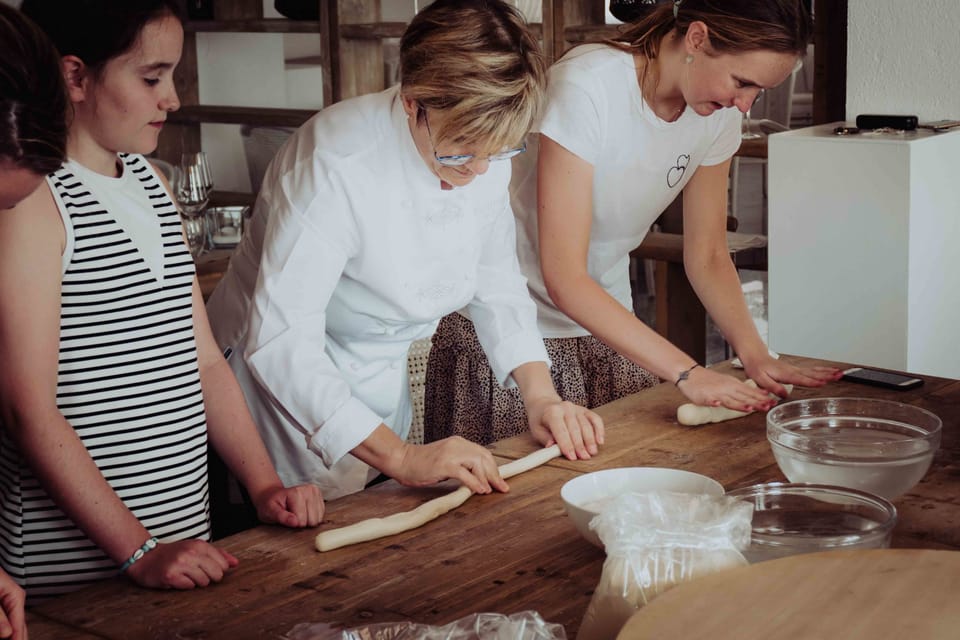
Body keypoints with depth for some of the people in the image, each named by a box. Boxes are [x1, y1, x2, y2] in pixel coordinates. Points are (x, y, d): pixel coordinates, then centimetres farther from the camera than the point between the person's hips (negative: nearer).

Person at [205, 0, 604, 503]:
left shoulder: (485, 150, -10)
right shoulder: (337, 163, -31)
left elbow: (496, 279, 5)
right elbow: (281, 341, -34)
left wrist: (540, 395, -10)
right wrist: (401, 456, -39)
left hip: (382, 381, 6)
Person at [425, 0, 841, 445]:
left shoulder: (717, 115, -5)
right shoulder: (586, 87, -26)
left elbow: (707, 257, 3)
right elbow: (564, 277, -27)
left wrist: (755, 355, -14)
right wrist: (686, 372, -31)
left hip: (606, 325, 6)